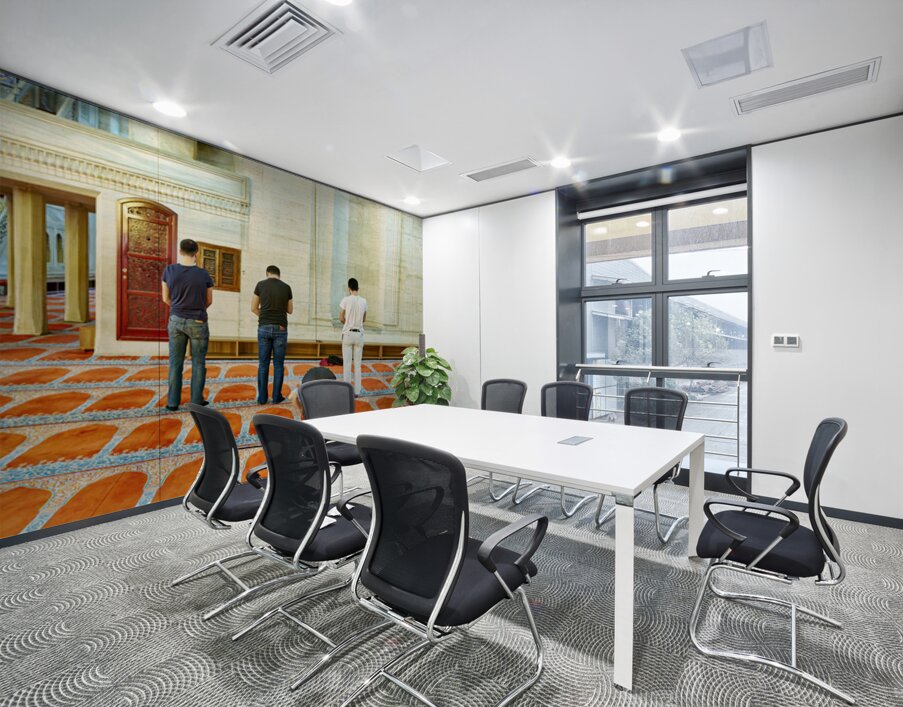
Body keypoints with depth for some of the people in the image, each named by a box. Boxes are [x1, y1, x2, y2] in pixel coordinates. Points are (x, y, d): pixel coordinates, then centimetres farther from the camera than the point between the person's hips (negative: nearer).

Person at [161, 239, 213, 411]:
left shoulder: (169, 270, -3)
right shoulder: (204, 275, -9)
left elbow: (166, 298, 7)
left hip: (176, 320, 3)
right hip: (198, 323, -2)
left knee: (175, 362, 9)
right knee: (198, 362, 7)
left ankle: (173, 402, 13)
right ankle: (197, 401, 10)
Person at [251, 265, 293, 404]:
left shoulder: (261, 284, 2)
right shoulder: (286, 287, 4)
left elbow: (254, 308, 7)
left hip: (264, 327, 0)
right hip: (280, 329, 0)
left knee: (263, 363, 5)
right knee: (278, 364, 5)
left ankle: (262, 397, 7)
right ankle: (276, 396, 6)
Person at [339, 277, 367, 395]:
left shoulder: (346, 299, -7)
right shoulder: (364, 301, 2)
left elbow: (341, 318, -2)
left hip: (348, 333, -3)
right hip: (359, 334, 3)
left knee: (347, 363, 3)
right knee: (357, 364, 8)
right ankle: (357, 390, 10)